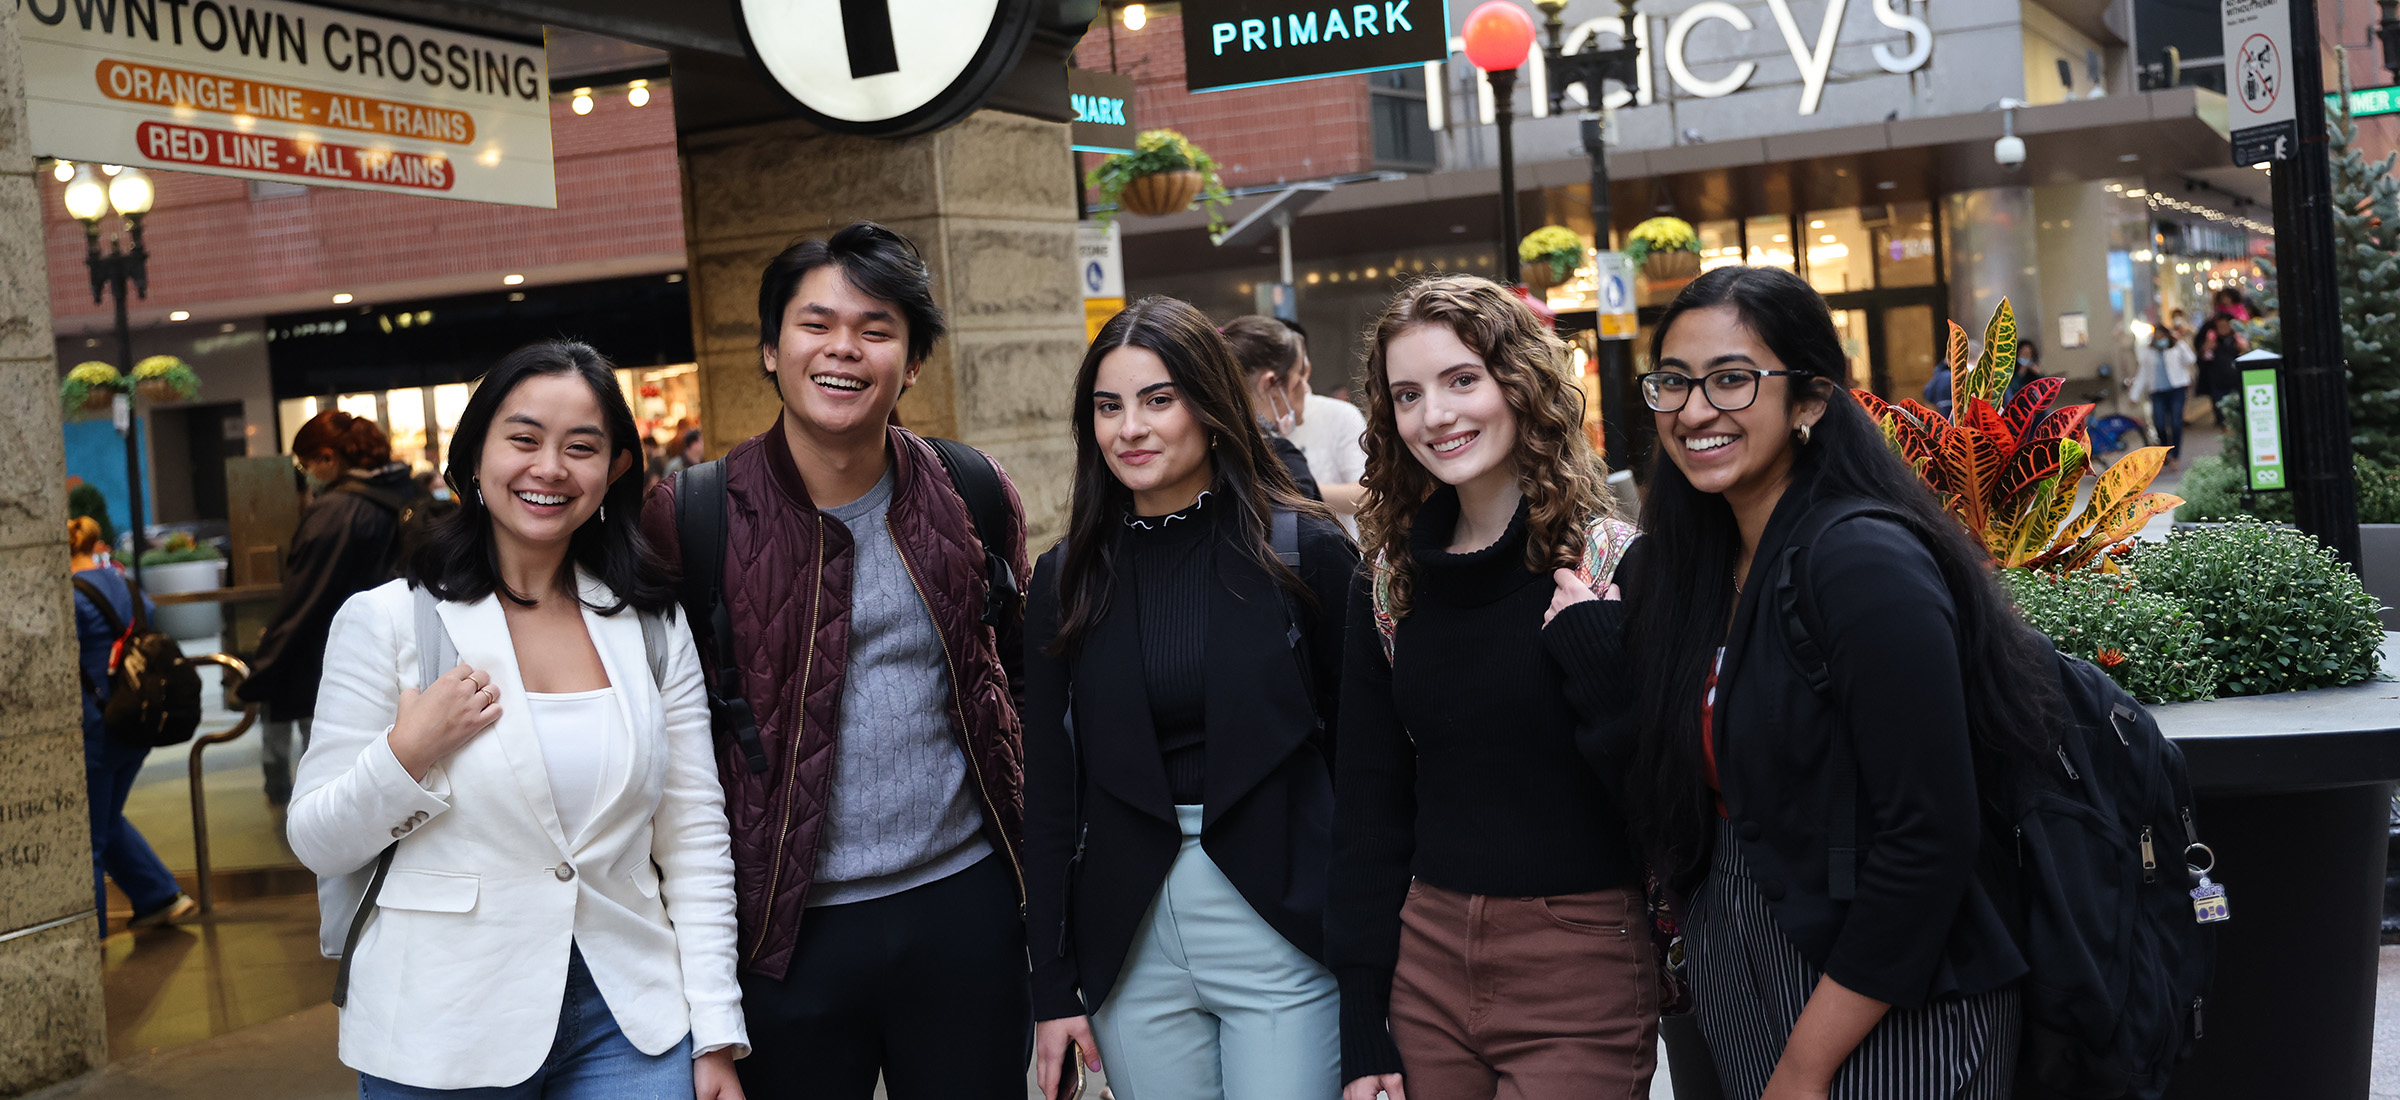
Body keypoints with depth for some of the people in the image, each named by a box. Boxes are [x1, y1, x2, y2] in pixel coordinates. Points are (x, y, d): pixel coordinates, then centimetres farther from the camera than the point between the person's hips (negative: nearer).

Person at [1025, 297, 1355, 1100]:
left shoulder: (1307, 552, -3)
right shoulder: (1068, 579, 4)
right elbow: (1049, 785, 5)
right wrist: (1052, 987, 3)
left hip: (1284, 931, -2)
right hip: (1130, 944, 3)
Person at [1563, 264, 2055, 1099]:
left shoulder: (1865, 566, -19)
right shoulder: (1685, 566, 5)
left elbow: (1928, 841, -22)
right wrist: (1588, 626, -7)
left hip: (1886, 1026, -8)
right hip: (1731, 994, 8)